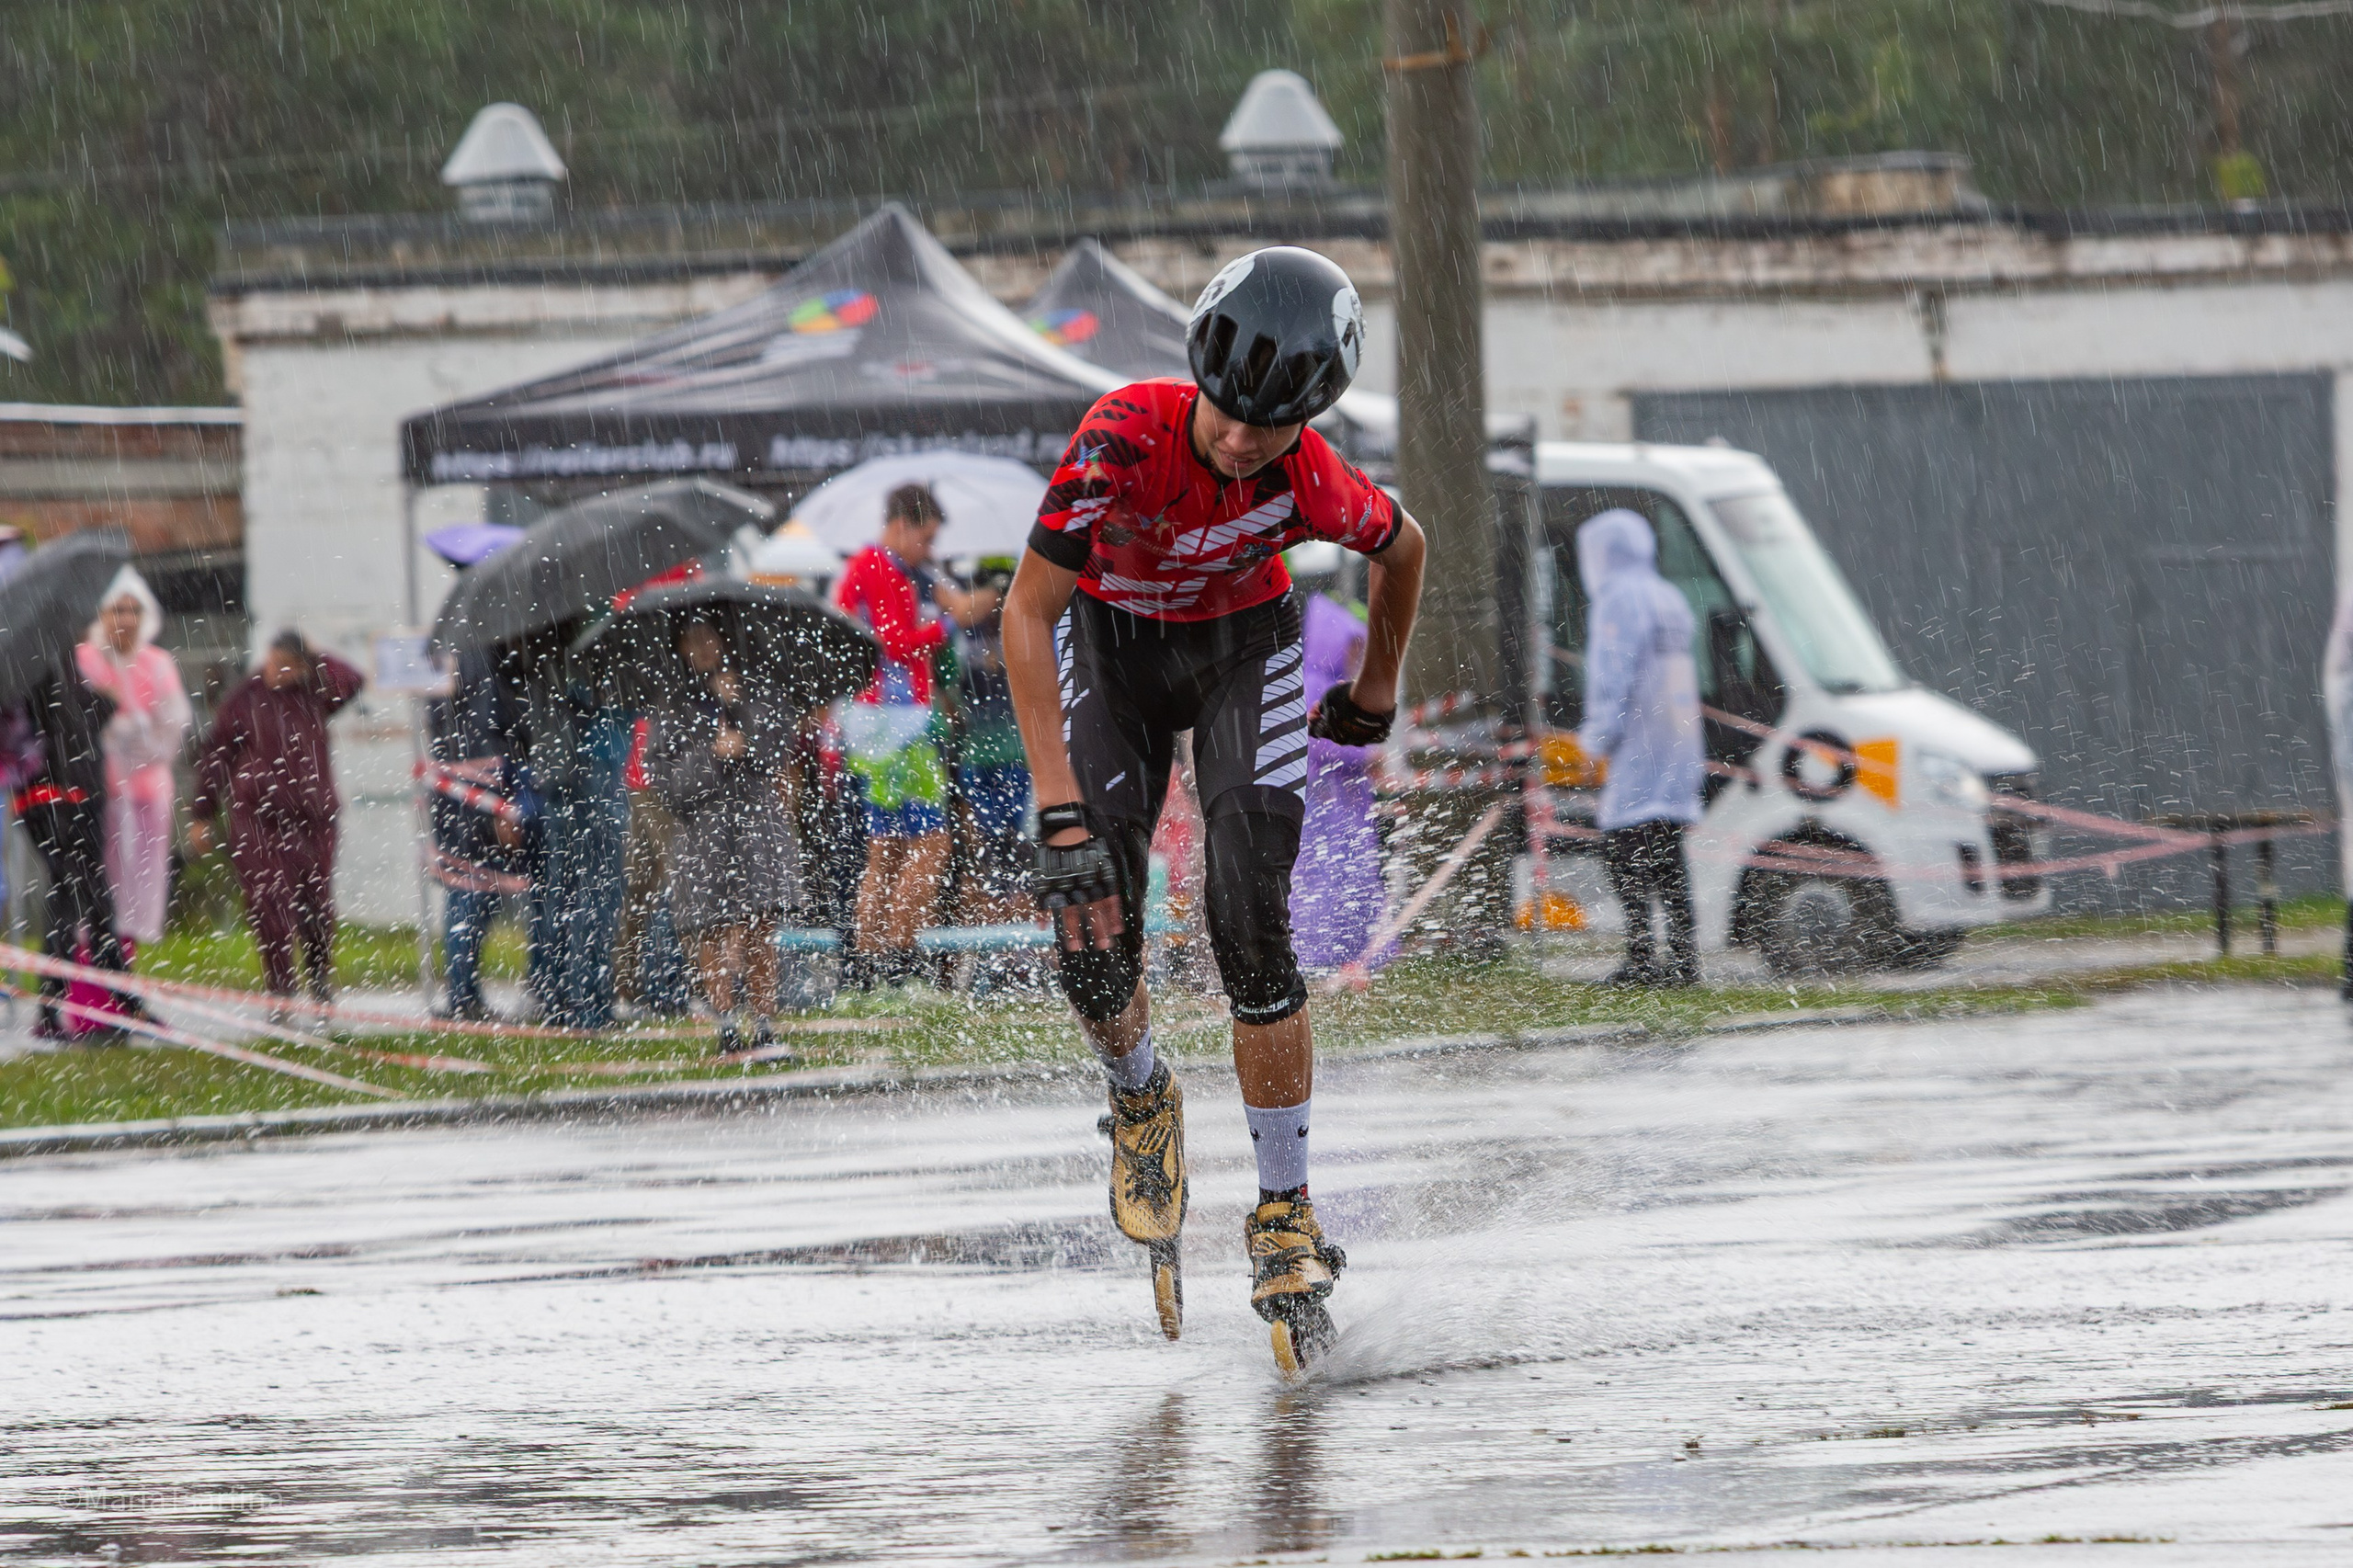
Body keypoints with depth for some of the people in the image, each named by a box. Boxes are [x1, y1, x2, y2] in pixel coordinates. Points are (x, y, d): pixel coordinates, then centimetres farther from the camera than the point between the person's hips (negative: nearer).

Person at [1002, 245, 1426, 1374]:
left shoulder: (1308, 484, -30)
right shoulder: (1124, 437, -36)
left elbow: (1402, 550, -5)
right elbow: (1026, 617, -34)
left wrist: (1375, 695, 10)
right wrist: (1062, 815, -38)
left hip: (1244, 652, 0)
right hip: (1113, 647, 0)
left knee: (1252, 931, -15)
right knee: (1089, 930, -13)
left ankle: (1287, 1215, -3)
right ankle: (1140, 1099, 20)